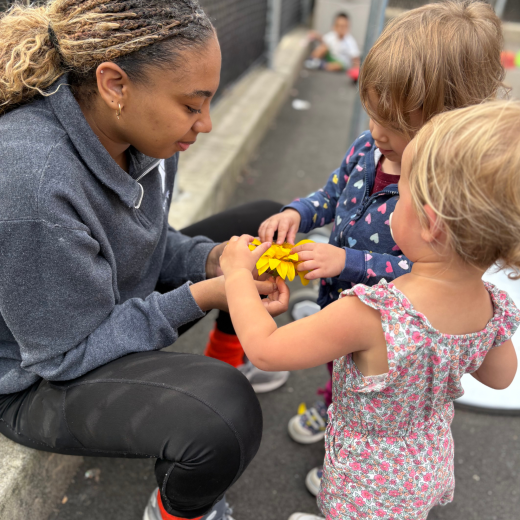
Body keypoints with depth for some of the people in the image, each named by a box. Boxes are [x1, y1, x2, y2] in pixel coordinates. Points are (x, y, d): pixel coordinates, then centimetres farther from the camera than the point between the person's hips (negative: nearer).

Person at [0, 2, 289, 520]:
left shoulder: (138, 130, -11)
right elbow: (67, 354, -25)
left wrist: (213, 258, -13)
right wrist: (199, 297, -28)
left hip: (122, 305, 8)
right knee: (226, 415, -34)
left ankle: (227, 358, 29)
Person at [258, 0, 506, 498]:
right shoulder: (367, 146, -14)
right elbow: (333, 193, 2)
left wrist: (348, 261, -36)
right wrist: (296, 213, -17)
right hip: (340, 299, 6)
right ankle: (334, 406, 67)